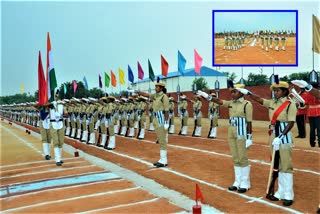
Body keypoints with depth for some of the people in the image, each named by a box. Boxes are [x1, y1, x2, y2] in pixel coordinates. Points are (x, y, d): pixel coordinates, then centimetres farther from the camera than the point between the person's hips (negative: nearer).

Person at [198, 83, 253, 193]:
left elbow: (249, 122, -12)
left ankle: (245, 183, 14)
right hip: (231, 133, 7)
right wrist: (207, 96, -10)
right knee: (235, 159, 12)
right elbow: (219, 101, 4)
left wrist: (249, 137, -14)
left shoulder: (247, 104, -10)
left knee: (243, 159, 1)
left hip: (242, 133, -7)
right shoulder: (231, 103, 9)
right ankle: (237, 182, 22)